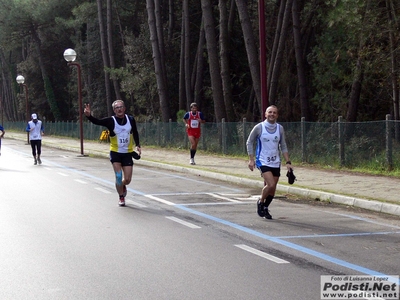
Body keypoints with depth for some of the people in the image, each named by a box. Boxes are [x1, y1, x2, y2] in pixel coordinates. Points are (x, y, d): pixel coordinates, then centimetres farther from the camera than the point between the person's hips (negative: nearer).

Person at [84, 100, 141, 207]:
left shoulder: (131, 119, -3)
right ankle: (121, 197, 11)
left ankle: (122, 186, 39)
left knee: (127, 179, 2)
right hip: (115, 153, -2)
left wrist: (138, 145, 2)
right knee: (118, 177, -11)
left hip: (128, 153, 2)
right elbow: (97, 121, -25)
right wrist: (89, 115, -44)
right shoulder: (111, 121, -11)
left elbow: (135, 133, 12)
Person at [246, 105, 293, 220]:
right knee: (271, 184, -20)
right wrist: (251, 159, -5)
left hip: (275, 163, 4)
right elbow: (249, 142, 2)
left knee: (272, 189, 6)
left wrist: (288, 162, 2)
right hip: (263, 162, -4)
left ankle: (265, 208, 28)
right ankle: (260, 202, 5)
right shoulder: (259, 127, -7)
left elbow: (283, 147, 11)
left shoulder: (280, 128, 4)